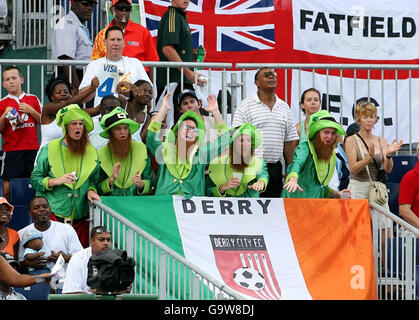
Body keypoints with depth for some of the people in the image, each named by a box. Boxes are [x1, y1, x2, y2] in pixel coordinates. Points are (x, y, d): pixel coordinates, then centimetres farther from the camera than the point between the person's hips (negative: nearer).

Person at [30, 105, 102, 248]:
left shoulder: (91, 152, 9)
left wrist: (91, 190, -5)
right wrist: (56, 181, -15)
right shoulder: (50, 149, -1)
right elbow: (35, 180, 0)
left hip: (81, 218, 3)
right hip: (54, 214, -3)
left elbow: (94, 181, 18)